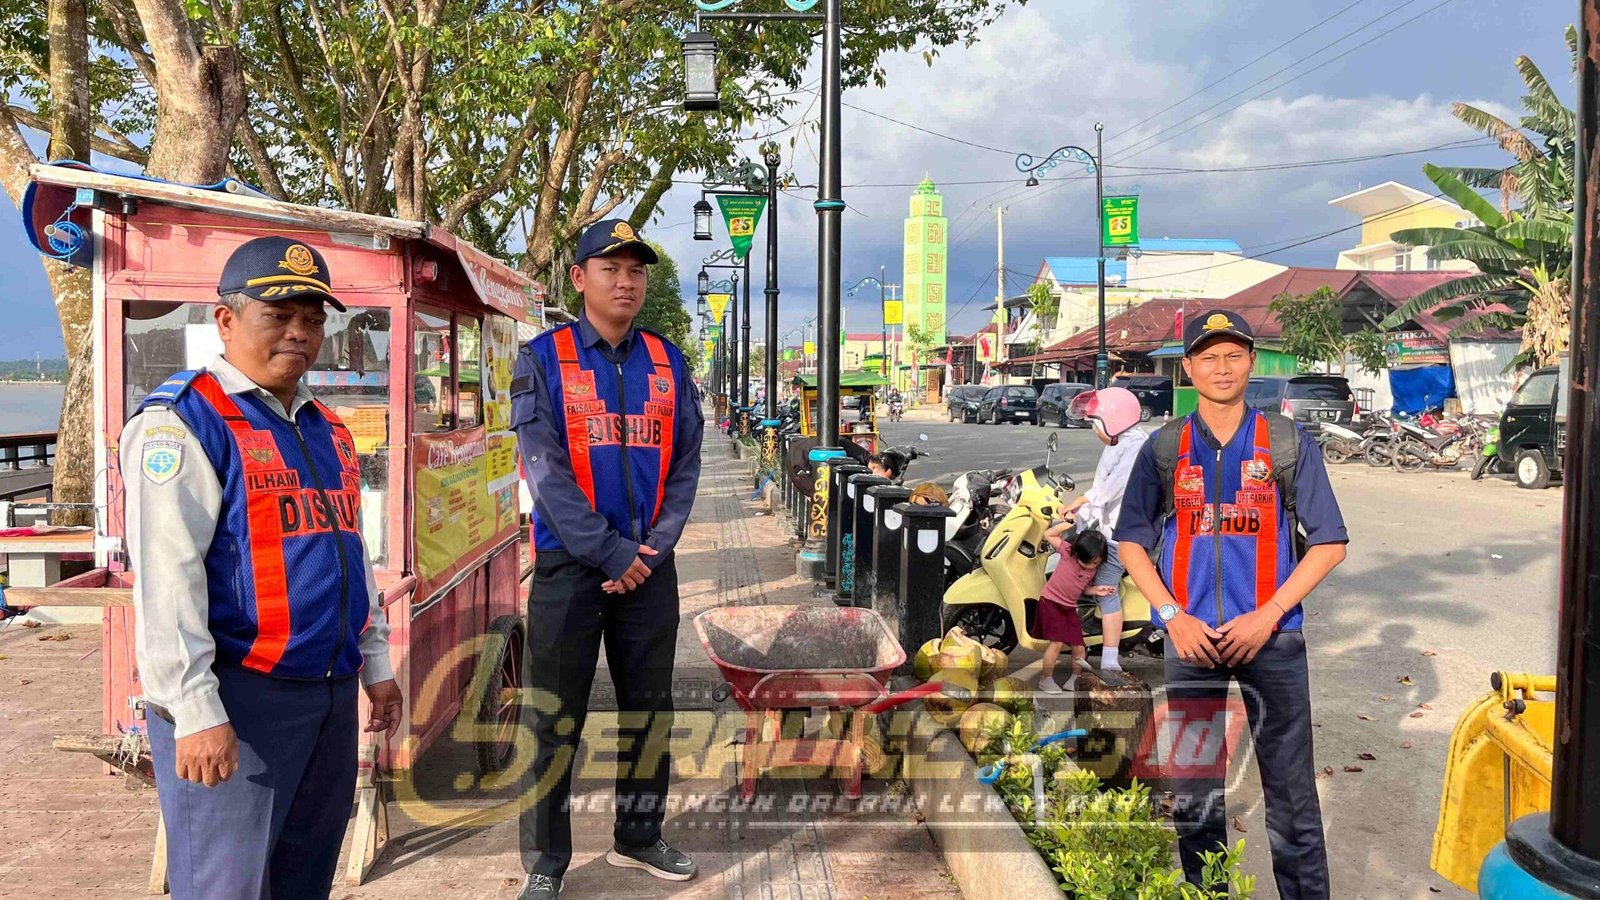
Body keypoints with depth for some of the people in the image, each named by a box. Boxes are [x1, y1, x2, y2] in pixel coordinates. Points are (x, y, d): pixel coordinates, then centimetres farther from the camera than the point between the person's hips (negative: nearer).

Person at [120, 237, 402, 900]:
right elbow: (165, 576, -17)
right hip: (236, 699, -7)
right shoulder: (182, 422, -10)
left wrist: (375, 664, 20)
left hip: (332, 694, 8)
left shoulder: (327, 429, 15)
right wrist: (195, 712, -20)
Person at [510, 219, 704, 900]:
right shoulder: (544, 358, -3)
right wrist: (610, 552, -16)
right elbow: (544, 470, -11)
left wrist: (654, 547, -7)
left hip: (649, 565, 4)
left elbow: (686, 465, 6)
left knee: (650, 708, 13)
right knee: (555, 719, 2)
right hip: (569, 564, -4)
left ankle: (638, 837, 31)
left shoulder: (667, 362, 8)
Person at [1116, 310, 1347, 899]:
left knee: (1291, 793, 2)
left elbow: (1329, 542, 1)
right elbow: (1131, 542, 6)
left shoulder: (1288, 443, 1)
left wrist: (1267, 616, -9)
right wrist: (1174, 617, -6)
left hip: (1272, 639, -1)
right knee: (1193, 793, 11)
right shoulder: (1164, 448, 4)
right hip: (1190, 640, 1)